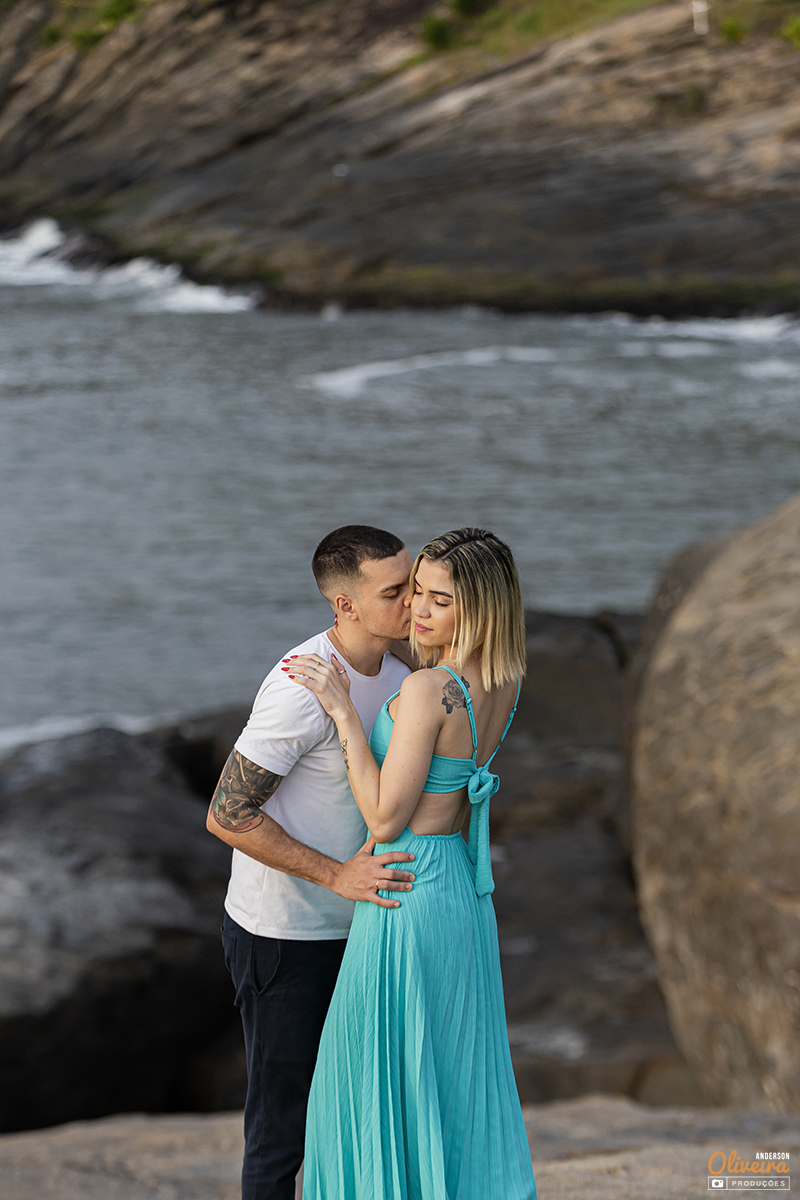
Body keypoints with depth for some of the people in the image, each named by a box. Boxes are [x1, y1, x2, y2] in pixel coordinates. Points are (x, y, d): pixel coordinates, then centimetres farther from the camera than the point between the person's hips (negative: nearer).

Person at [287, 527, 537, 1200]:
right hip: (466, 890, 8)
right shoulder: (508, 680, 0)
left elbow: (386, 818, -22)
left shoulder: (427, 690, -24)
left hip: (406, 896, -8)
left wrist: (341, 707, -20)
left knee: (385, 1086, 7)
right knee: (457, 1081, 19)